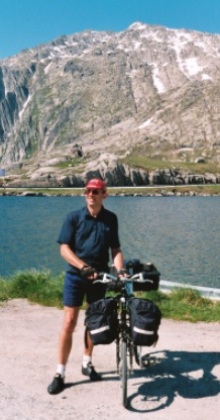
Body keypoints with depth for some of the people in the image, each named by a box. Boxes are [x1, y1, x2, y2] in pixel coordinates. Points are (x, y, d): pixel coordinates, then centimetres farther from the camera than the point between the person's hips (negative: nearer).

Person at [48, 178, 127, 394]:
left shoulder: (110, 219, 2)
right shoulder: (74, 217, -6)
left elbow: (115, 249, 3)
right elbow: (64, 248, -10)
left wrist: (120, 270, -13)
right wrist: (84, 267, -22)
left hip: (99, 276, 3)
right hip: (76, 275, -3)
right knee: (69, 322, -5)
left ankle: (87, 363, 31)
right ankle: (60, 372, 4)